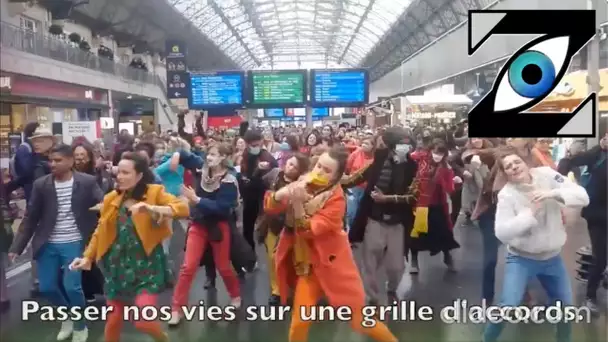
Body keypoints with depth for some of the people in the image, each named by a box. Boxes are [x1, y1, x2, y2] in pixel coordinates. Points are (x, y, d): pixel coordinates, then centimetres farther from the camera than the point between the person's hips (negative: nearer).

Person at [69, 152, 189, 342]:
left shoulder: (154, 192, -9)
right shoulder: (111, 198, 3)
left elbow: (183, 208, -22)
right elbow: (100, 231, 11)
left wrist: (152, 208, -34)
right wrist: (88, 257, 3)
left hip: (146, 265, -4)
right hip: (117, 265, 4)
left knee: (143, 321, -9)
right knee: (113, 319, 12)